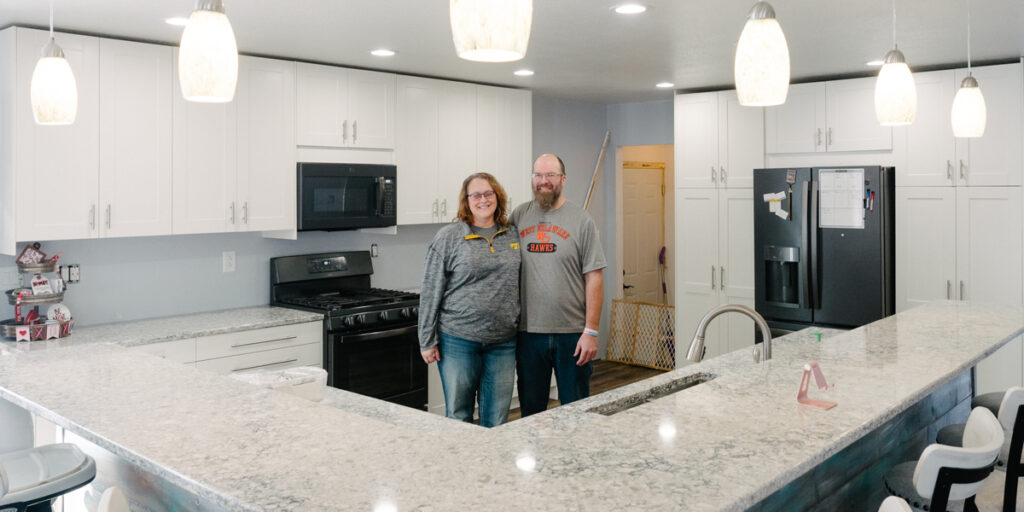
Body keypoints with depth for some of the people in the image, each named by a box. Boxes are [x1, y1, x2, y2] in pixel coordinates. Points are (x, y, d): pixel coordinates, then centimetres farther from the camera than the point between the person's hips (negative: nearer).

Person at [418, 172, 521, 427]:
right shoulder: (449, 237, -3)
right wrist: (427, 341, -5)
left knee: (497, 420, 11)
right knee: (458, 418, 8)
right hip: (459, 342, -3)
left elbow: (521, 286, 13)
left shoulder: (514, 235, 8)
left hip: (503, 342, 3)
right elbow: (430, 292, -3)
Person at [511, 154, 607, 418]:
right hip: (528, 333, 3)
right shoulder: (518, 216, 6)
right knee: (530, 410, 13)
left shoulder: (581, 220, -2)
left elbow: (594, 280, -4)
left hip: (572, 334, -2)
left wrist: (591, 331, -10)